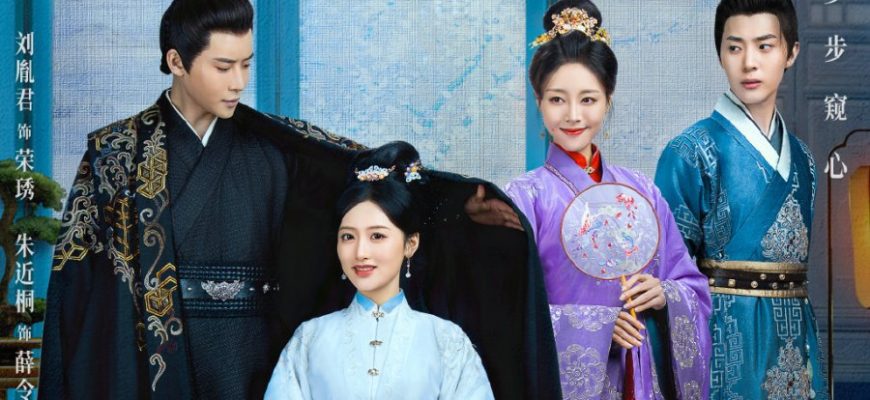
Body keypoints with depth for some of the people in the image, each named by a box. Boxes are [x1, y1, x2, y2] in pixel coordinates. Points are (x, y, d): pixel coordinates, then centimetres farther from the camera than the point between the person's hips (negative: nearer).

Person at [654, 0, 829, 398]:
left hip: (795, 349, 6)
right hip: (727, 347, -5)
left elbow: (802, 259, 15)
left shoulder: (801, 158, 10)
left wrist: (811, 357, 10)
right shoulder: (692, 153, -8)